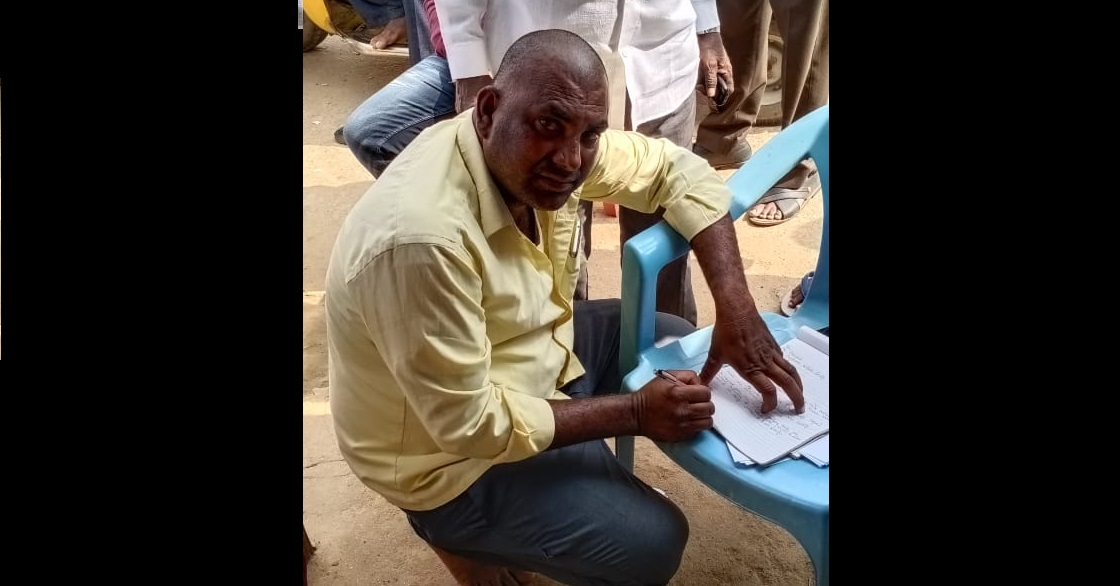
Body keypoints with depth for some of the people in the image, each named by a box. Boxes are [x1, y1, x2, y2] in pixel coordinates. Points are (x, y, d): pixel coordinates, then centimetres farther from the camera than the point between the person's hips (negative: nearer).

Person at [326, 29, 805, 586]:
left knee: (679, 347, 10)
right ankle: (464, 532, 13)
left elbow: (677, 170, -3)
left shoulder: (548, 146, -15)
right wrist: (635, 412, -22)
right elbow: (471, 425, -30)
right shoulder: (420, 237, -38)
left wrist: (735, 307, -15)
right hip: (455, 450, -7)